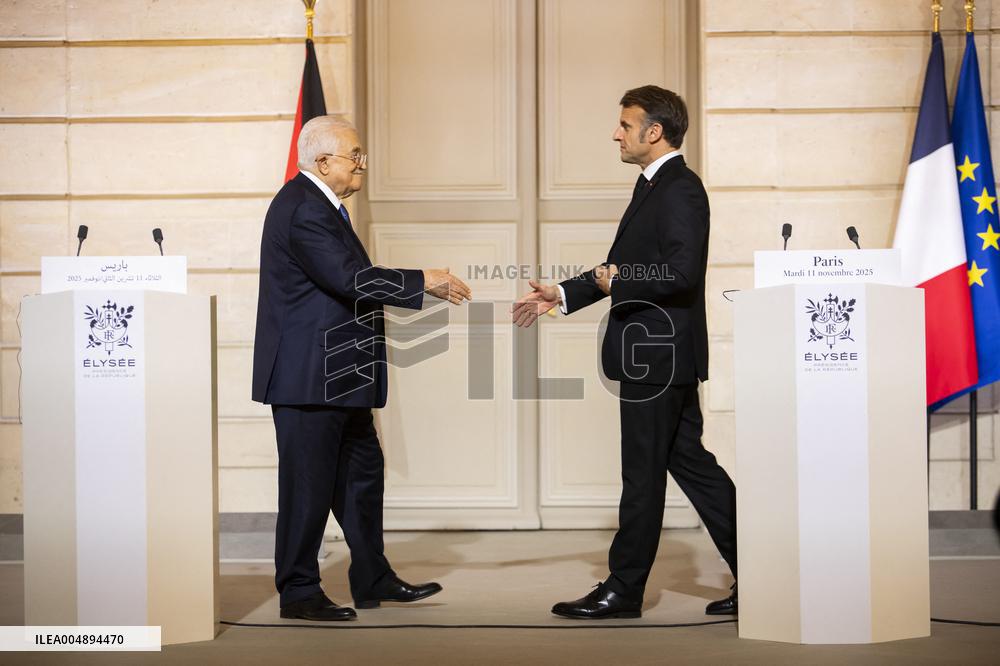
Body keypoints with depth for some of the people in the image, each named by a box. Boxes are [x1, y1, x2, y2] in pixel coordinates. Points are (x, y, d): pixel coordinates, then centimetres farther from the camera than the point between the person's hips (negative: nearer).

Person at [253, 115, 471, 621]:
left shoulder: (319, 204, 16)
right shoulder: (304, 209, -18)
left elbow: (350, 280, 16)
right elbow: (351, 279, -26)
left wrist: (428, 288, 12)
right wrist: (422, 281, -18)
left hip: (336, 375, 11)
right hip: (310, 375, -11)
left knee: (361, 472, 17)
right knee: (309, 482, -2)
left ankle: (373, 579, 27)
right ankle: (298, 592, 8)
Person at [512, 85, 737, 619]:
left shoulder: (680, 190, -14)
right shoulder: (656, 187, 18)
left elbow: (681, 271, -26)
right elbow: (627, 264, 24)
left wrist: (617, 282, -14)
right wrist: (563, 294, 19)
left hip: (657, 355, -10)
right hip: (658, 355, 10)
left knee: (642, 474, -1)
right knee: (689, 462, 13)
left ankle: (624, 590, 9)